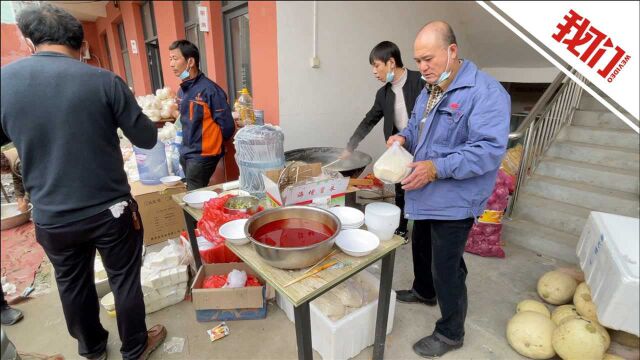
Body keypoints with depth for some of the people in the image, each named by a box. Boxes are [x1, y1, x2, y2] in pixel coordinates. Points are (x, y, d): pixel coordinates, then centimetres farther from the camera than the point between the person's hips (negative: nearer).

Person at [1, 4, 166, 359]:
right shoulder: (105, 81, -12)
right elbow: (147, 139, -6)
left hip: (52, 219, 3)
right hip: (111, 210, -3)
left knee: (73, 285, 24)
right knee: (125, 280, 16)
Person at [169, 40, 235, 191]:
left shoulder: (209, 89, -18)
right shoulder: (182, 90, 9)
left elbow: (227, 126, -16)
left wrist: (210, 142, -3)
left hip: (202, 155, -8)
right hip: (185, 154, 8)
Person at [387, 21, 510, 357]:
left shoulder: (485, 92, -18)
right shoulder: (429, 91, 10)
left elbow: (489, 149, -25)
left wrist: (437, 168, -32)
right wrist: (403, 138, -4)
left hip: (454, 200, -8)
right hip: (426, 194, 9)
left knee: (446, 269, 3)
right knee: (420, 247, 25)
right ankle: (424, 291, 52)